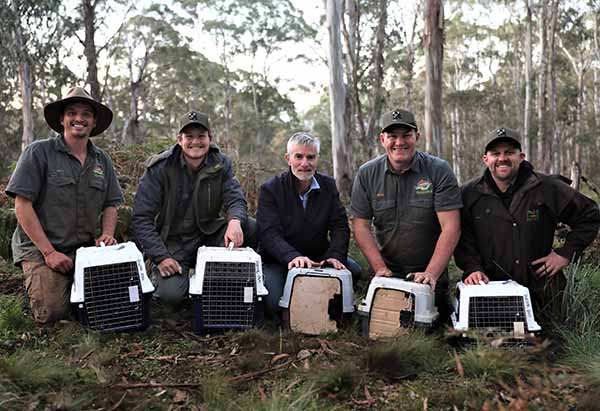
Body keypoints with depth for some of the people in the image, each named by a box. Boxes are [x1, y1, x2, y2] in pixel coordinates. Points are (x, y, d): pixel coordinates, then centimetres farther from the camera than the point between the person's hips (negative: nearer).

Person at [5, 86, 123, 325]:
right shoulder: (38, 152, -7)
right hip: (39, 248, -4)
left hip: (84, 249, 4)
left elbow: (110, 205, 14)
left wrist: (107, 234, -8)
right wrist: (49, 252, -15)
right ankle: (36, 281, 14)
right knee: (52, 313, -18)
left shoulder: (102, 160, 9)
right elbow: (22, 206, -11)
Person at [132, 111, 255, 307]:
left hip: (210, 235, 3)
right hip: (172, 242, -3)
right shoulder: (159, 168, -9)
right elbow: (142, 217, -11)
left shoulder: (221, 164, 0)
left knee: (252, 228, -22)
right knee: (172, 295, -27)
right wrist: (160, 256, -21)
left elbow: (235, 199, -11)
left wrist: (235, 221, -36)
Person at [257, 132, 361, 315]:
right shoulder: (270, 189, -7)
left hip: (318, 258, 3)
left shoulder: (328, 186, 5)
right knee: (273, 304, -28)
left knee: (353, 270, -22)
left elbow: (340, 226, -3)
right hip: (278, 262, -3)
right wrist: (292, 256, -36)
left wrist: (335, 255, -23)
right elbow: (269, 234, -18)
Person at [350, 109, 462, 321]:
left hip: (430, 274, -1)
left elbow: (450, 228, -15)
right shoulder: (367, 174, -3)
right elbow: (361, 226, -3)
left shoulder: (439, 171, -10)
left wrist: (431, 273, -23)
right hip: (388, 275, 2)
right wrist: (381, 268, -12)